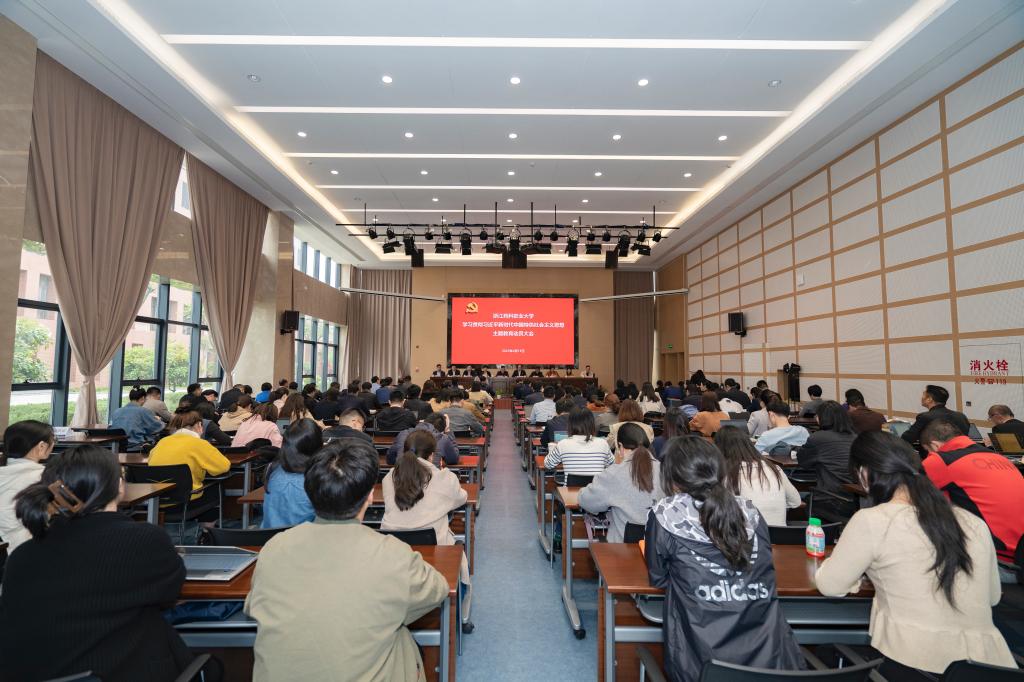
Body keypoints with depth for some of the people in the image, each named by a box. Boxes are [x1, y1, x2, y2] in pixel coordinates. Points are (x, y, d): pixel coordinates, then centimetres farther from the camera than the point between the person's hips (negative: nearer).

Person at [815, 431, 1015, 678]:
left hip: (911, 664, -5)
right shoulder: (974, 524, 3)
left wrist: (854, 558, 17)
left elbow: (829, 585, -3)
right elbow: (992, 596, 20)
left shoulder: (871, 521, -13)